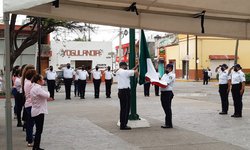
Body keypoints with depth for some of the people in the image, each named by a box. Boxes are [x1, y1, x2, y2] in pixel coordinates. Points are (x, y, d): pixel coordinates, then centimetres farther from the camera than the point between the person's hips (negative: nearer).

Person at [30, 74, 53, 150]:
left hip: (36, 111, 10)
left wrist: (47, 99, 8)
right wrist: (48, 93, -4)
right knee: (39, 131, -4)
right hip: (39, 112, -10)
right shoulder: (38, 88, -19)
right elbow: (46, 95, -27)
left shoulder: (34, 87, 14)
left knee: (38, 130, 16)